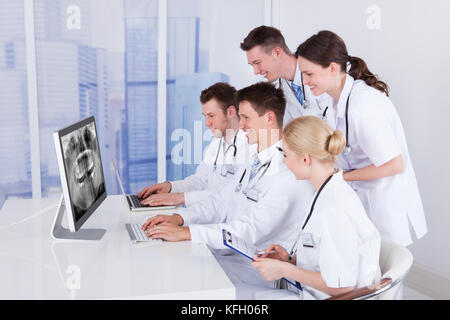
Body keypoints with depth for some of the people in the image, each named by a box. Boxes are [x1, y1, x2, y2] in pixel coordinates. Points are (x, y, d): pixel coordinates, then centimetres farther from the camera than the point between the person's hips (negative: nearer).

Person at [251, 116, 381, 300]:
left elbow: (342, 286, -25)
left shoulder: (335, 209, -27)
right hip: (313, 292, 9)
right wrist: (292, 258, 4)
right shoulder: (327, 194, 5)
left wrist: (285, 269, -17)